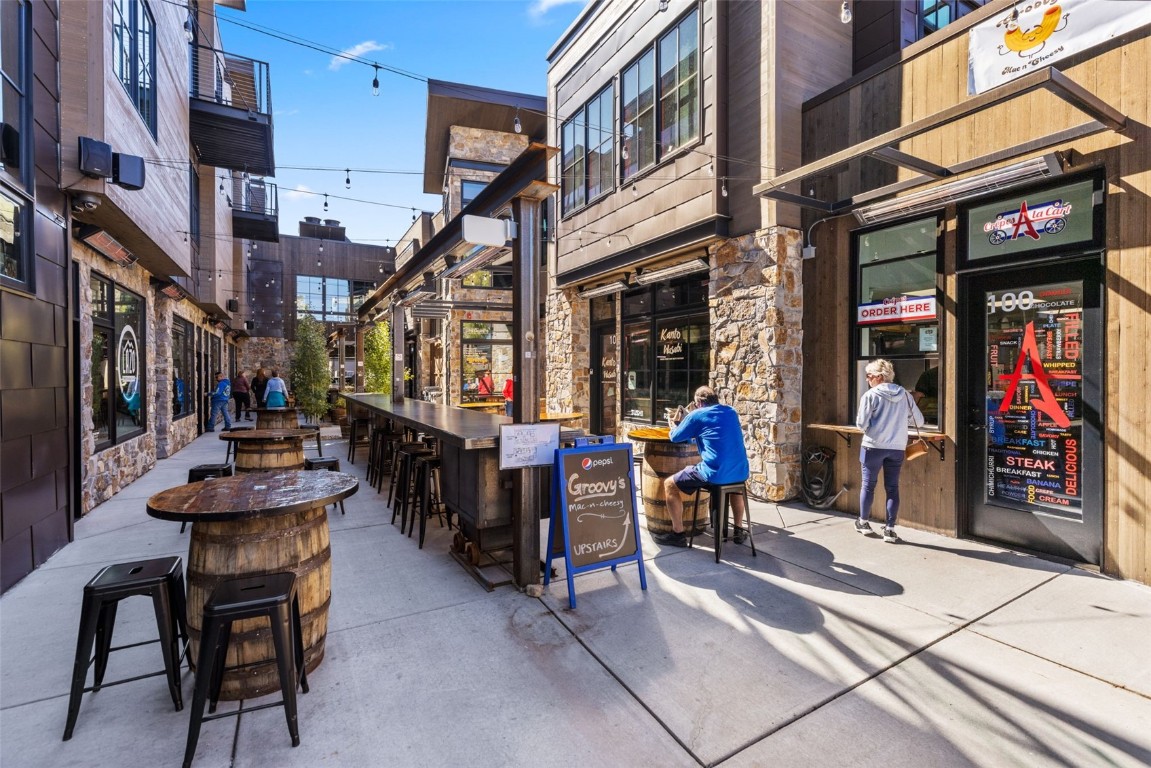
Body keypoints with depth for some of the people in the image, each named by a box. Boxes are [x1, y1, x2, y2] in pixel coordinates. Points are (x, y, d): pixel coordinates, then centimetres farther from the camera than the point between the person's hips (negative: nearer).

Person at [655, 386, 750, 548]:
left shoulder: (697, 415, 1)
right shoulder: (731, 412, 17)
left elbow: (675, 437, 11)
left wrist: (673, 426, 33)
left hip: (714, 473, -6)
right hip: (741, 472, 6)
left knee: (669, 484, 10)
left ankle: (678, 534, 13)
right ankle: (738, 530, 40)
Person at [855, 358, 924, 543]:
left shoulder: (870, 395, -10)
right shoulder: (905, 395, 2)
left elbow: (861, 424, -13)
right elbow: (919, 421, 8)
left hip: (873, 446, -3)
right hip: (897, 448, 3)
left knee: (868, 485, 11)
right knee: (893, 488, 9)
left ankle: (863, 522, 24)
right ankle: (890, 529, 10)